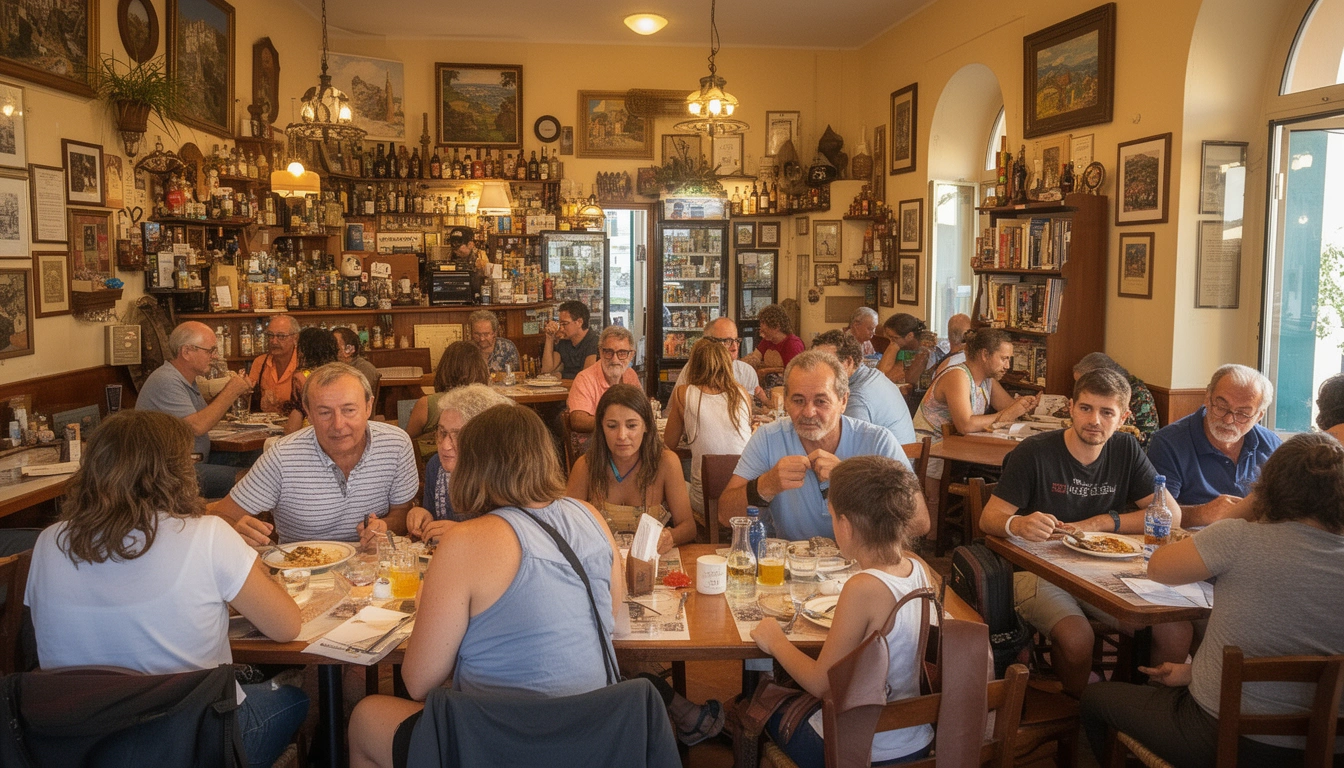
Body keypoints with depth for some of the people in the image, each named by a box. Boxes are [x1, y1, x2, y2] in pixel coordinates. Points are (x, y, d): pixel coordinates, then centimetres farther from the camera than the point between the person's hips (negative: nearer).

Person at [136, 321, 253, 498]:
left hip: (195, 466, 10)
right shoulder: (166, 381, -15)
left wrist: (231, 394, 5)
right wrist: (230, 392, -13)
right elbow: (197, 427, -23)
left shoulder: (185, 378, 17)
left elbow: (206, 415, 20)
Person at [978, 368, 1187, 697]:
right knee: (1076, 636, -32)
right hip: (1039, 569, -4)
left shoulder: (1125, 450, 5)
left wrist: (1099, 523, -11)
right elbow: (989, 518, -10)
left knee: (1177, 631, -17)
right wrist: (1017, 525, -34)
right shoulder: (1035, 452, -8)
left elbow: (1171, 515, 1)